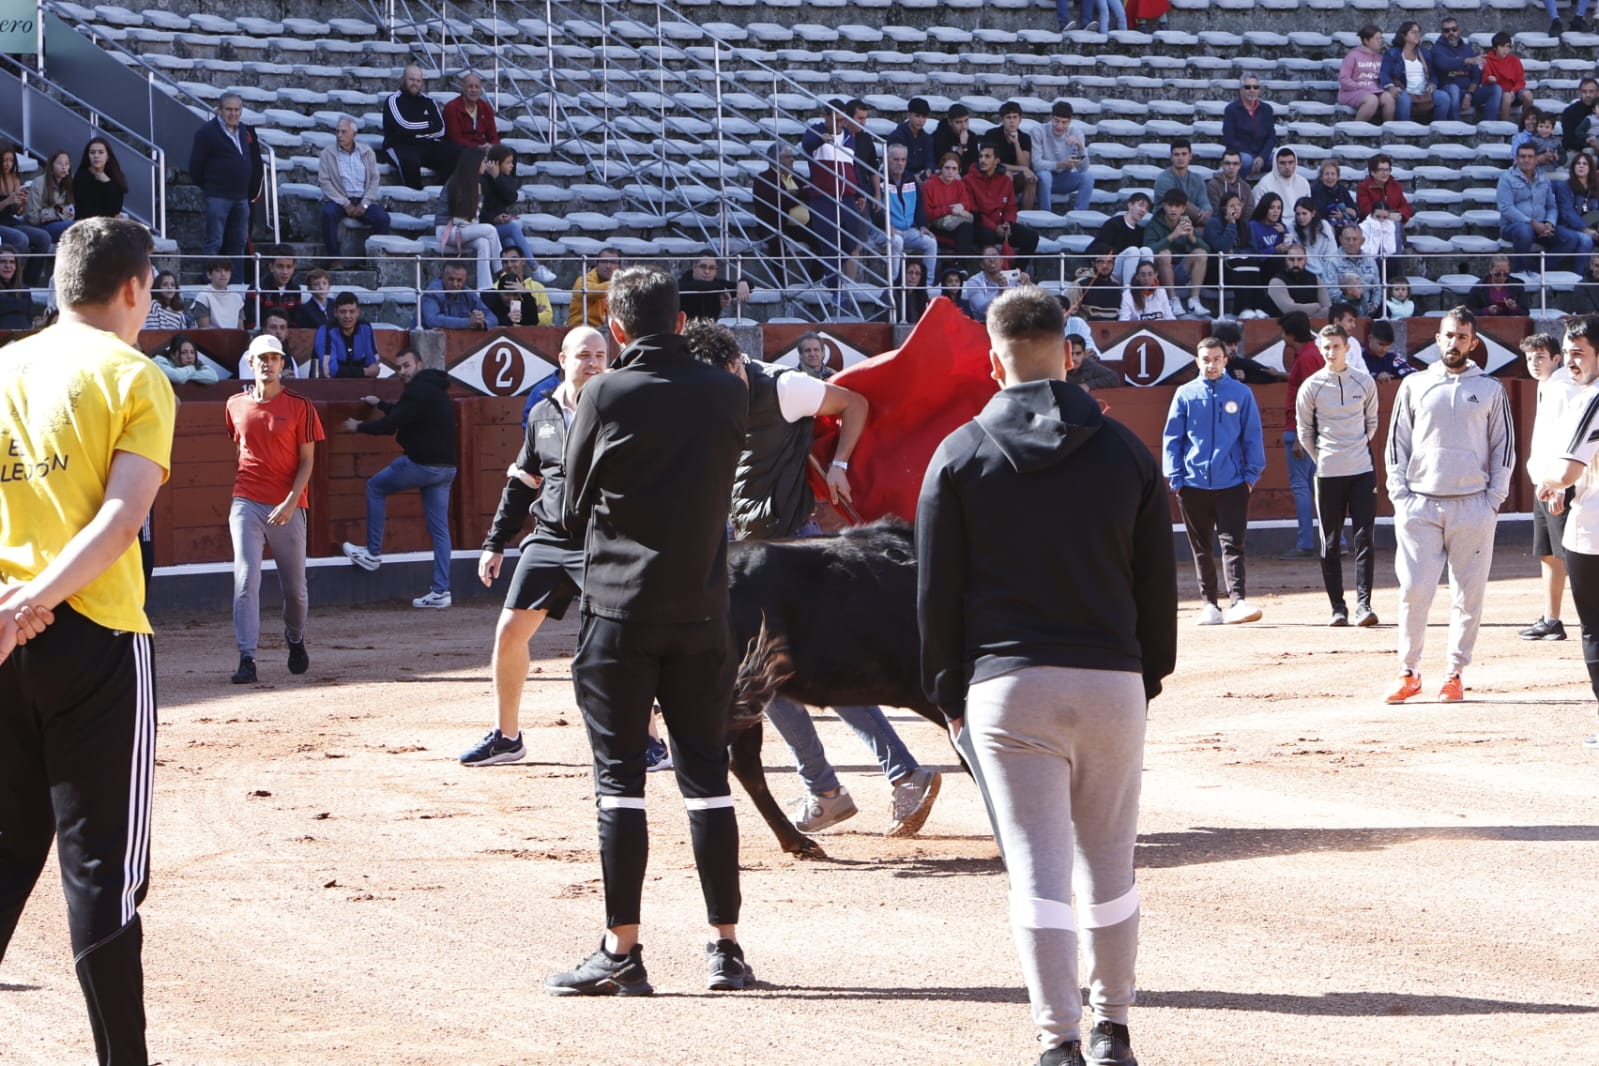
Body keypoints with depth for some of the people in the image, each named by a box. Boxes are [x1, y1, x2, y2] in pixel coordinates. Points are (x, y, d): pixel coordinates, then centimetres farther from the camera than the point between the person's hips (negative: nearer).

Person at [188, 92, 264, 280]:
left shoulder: (245, 132, 13)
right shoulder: (208, 132, -7)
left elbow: (253, 160, 21)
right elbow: (196, 165, -7)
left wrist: (251, 190, 15)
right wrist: (207, 186, 0)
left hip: (241, 197, 7)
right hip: (218, 198, -7)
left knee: (239, 243, 10)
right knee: (214, 242, -6)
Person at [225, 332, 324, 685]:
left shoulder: (300, 407, -3)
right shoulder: (236, 405, 6)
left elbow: (307, 460, -3)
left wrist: (291, 502, -15)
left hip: (288, 507, -1)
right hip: (246, 503, 1)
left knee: (295, 585, 9)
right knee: (246, 580, -12)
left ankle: (295, 640, 37)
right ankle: (246, 659, -13)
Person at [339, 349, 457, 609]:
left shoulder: (418, 390, -13)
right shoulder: (434, 388, 19)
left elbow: (391, 425, -15)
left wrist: (359, 426, -1)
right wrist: (379, 404, 43)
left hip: (422, 464, -9)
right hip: (446, 467, 9)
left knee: (375, 486, 13)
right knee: (439, 529, 6)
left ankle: (373, 554, 15)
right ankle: (441, 591, 2)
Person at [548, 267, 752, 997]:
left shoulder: (605, 396, -8)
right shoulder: (727, 395, 2)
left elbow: (572, 506, 1)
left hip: (619, 612, -3)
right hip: (702, 609, 3)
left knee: (619, 778, -1)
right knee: (706, 775, 8)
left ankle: (622, 952, -3)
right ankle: (726, 948, 9)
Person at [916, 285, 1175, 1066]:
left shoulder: (961, 454, 0)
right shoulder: (1125, 450, 6)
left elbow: (936, 591, 2)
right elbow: (1158, 583, 9)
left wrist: (948, 694, 10)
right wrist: (1151, 677, 18)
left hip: (1007, 686, -2)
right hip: (1112, 681, 2)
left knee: (1037, 868, -5)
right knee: (1110, 866, 13)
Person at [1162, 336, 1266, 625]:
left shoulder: (1241, 393, 4)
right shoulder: (1185, 395, 5)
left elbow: (1252, 436, 6)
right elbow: (1172, 438, 5)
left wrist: (1252, 473, -2)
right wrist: (1175, 477, -2)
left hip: (1232, 483, -1)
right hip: (1194, 484, 1)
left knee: (1233, 544, -9)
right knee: (1201, 548, 8)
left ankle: (1237, 601, -15)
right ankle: (1208, 603, 15)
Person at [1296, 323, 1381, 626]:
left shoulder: (1365, 383, 5)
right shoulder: (1311, 387, 0)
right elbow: (1305, 431, 7)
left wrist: (1359, 451, 10)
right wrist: (1323, 460, 5)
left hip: (1362, 470, 1)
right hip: (1328, 474, -1)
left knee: (1364, 538, -6)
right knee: (1331, 544, 2)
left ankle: (1363, 604, -7)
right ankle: (1338, 607, 7)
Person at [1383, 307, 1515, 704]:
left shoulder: (1490, 390, 8)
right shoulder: (1414, 386, 9)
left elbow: (1504, 448, 8)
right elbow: (1396, 444, 10)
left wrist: (1493, 500, -1)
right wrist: (1401, 495, -1)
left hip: (1473, 506, 0)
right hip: (1420, 505, 0)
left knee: (1469, 594, 2)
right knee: (1413, 591, -6)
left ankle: (1455, 675, 10)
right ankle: (1409, 672, 4)